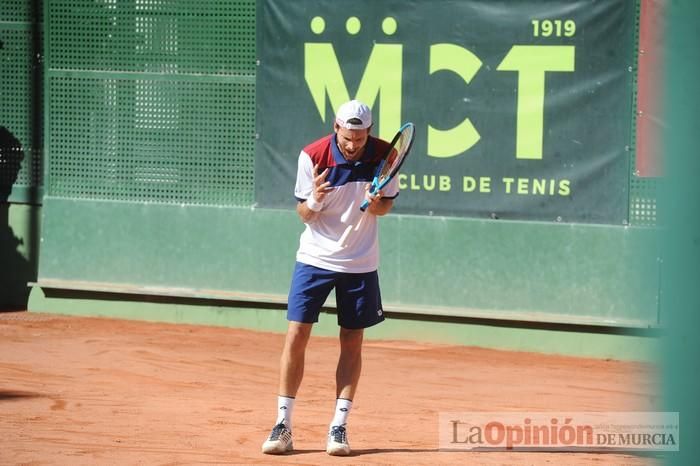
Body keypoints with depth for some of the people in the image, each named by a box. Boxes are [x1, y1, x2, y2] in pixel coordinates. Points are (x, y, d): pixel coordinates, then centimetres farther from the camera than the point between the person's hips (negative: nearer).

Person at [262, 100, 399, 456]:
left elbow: (388, 203, 4)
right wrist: (314, 200, -30)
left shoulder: (384, 155, -9)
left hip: (360, 263, 1)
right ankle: (282, 425, -1)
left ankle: (338, 426, 9)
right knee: (296, 335, -7)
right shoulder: (313, 156, -14)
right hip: (315, 257, -1)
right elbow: (304, 214, -8)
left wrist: (376, 204, -20)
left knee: (352, 343, 2)